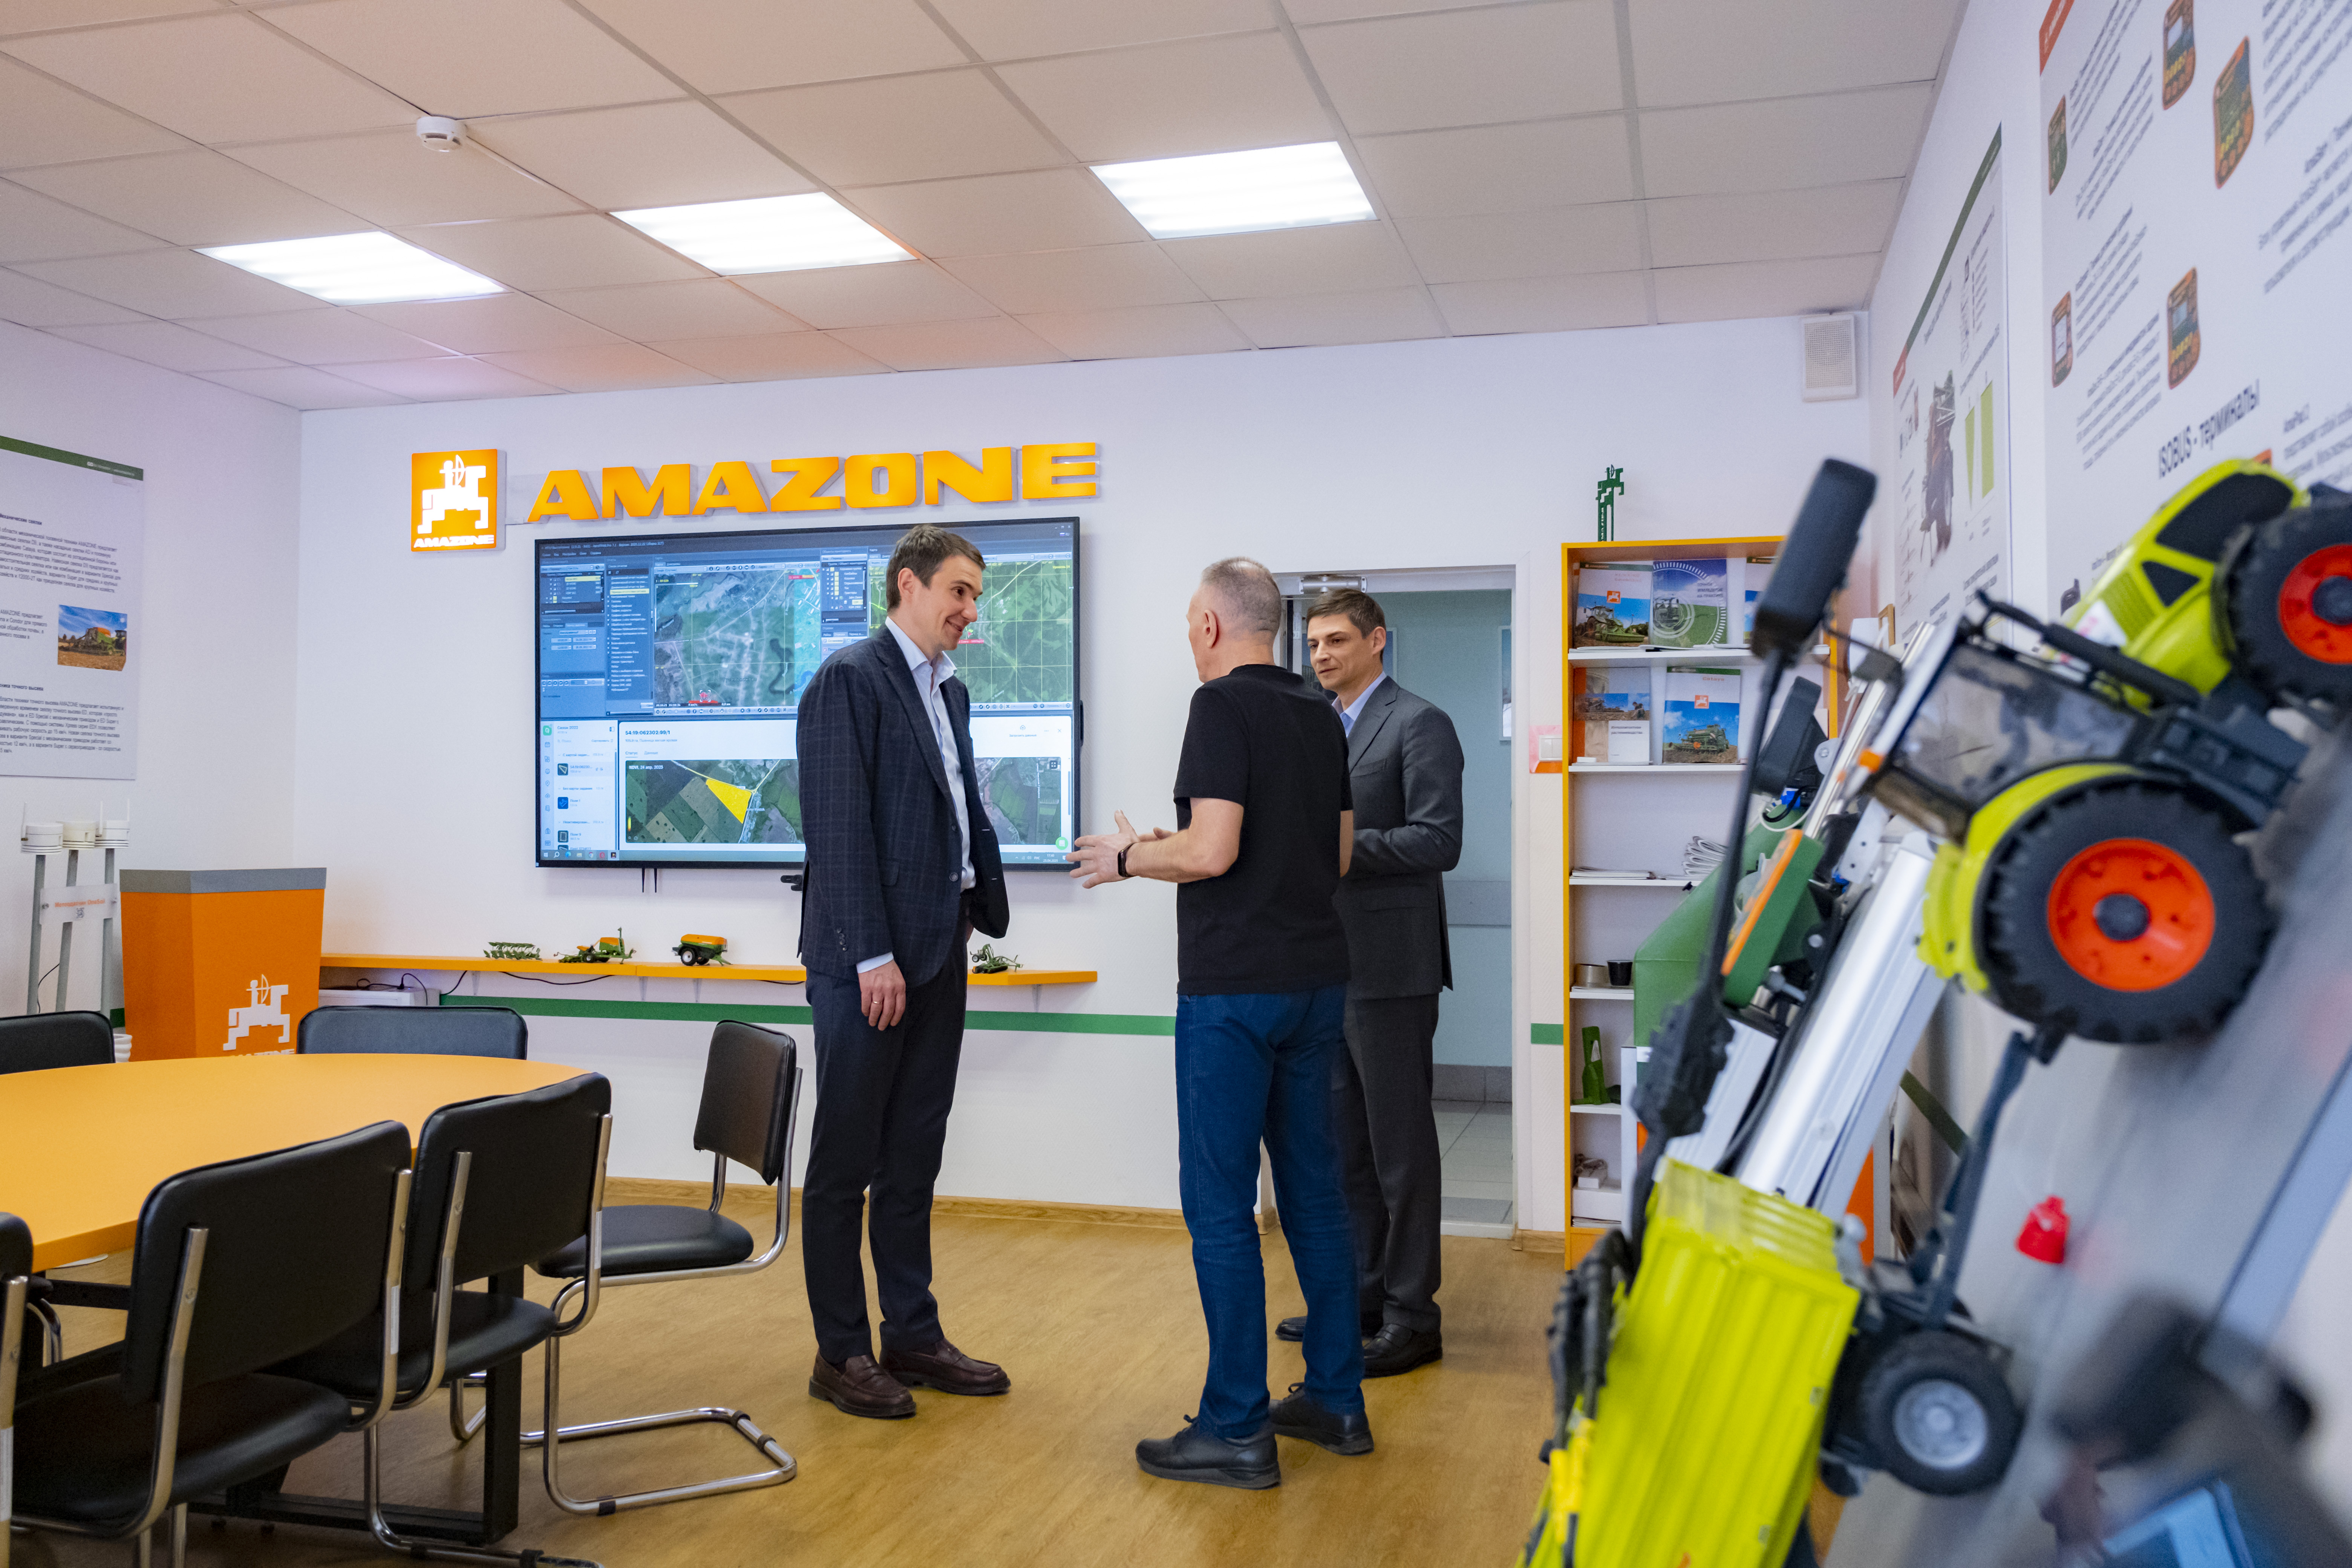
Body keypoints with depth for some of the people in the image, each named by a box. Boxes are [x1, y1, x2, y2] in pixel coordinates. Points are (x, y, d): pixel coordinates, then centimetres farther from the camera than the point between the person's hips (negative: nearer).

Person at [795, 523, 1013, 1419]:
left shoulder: (948, 692, 16)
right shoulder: (849, 680, -10)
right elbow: (839, 827, -16)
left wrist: (985, 907, 11)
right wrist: (872, 956, -18)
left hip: (936, 956, 8)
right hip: (867, 963, -8)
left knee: (913, 1159, 15)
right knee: (846, 1163, 3)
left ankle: (913, 1337, 26)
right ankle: (841, 1354, 14)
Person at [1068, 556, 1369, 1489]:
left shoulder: (1223, 706, -12)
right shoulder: (1320, 716, 12)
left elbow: (1210, 851, -20)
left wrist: (1126, 858, -2)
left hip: (1234, 985, -8)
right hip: (1314, 980, 8)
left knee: (1220, 1202, -2)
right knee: (1313, 1189, 14)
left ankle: (1237, 1430, 3)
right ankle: (1337, 1400, 22)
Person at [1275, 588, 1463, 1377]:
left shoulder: (1419, 724, -9)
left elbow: (1439, 840, -17)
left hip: (1389, 966, -9)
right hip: (1329, 964, 9)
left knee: (1400, 1144, -1)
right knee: (1345, 1142, 15)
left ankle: (1411, 1316, 9)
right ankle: (1362, 1293, 28)